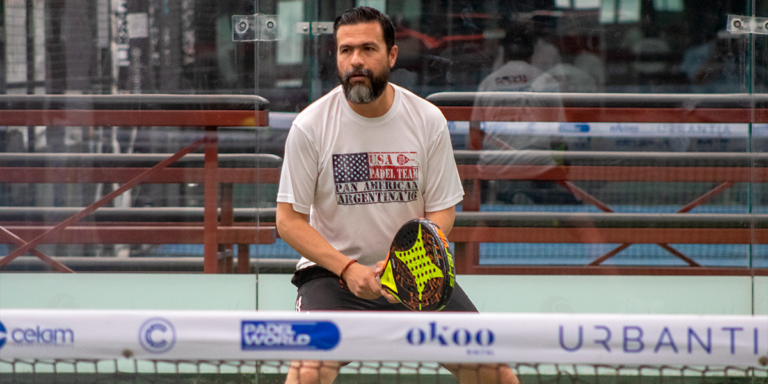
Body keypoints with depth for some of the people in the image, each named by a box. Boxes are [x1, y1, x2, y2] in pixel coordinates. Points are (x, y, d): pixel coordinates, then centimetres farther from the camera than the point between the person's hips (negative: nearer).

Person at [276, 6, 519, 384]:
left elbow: (442, 211, 1)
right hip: (333, 273, -2)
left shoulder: (428, 120, -3)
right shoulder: (310, 126, -9)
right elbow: (289, 219, -6)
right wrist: (347, 268, -20)